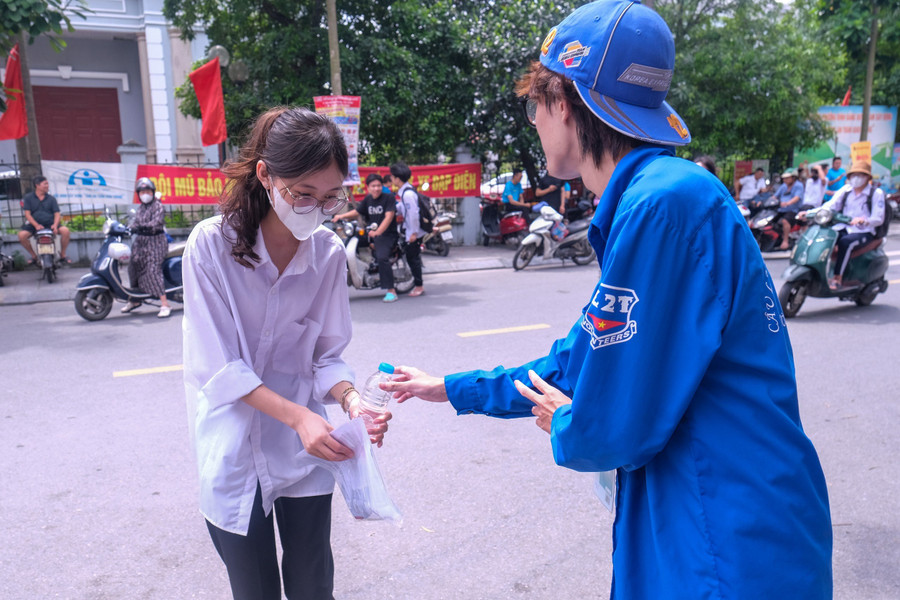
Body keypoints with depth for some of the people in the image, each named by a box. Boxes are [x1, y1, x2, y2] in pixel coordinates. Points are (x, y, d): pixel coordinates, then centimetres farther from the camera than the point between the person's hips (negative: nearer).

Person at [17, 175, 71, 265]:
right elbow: (27, 214, -3)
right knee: (21, 235, -28)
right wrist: (36, 225, -20)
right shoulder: (28, 197, 4)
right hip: (33, 224, -1)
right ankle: (34, 256, -3)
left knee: (65, 230, -26)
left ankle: (63, 255, -7)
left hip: (49, 224, 1)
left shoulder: (51, 199, 10)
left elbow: (57, 214, 3)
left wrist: (55, 225, -18)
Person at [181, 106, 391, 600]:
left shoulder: (328, 253, -7)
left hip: (303, 448, 3)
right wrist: (298, 415, -25)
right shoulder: (212, 244, -16)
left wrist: (350, 399, -21)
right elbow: (220, 367, -16)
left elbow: (326, 355, -1)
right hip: (234, 452, -2)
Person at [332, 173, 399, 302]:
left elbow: (389, 216, -16)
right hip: (371, 234, 8)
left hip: (387, 234, -8)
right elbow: (357, 211, 25)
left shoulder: (389, 197, -6)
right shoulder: (368, 199, 14)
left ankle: (391, 291, -26)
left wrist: (377, 232, -25)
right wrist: (341, 216, 10)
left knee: (382, 257, -29)